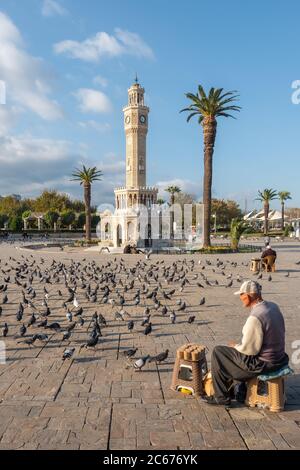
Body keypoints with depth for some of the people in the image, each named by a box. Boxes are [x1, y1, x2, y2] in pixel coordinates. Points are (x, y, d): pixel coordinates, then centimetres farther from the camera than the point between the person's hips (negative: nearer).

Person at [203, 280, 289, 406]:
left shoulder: (254, 318, -29)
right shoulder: (273, 306, -2)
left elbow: (248, 349, -23)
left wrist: (235, 347, 0)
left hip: (262, 363, -9)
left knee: (218, 352, 2)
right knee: (237, 347, 27)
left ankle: (222, 397, 14)